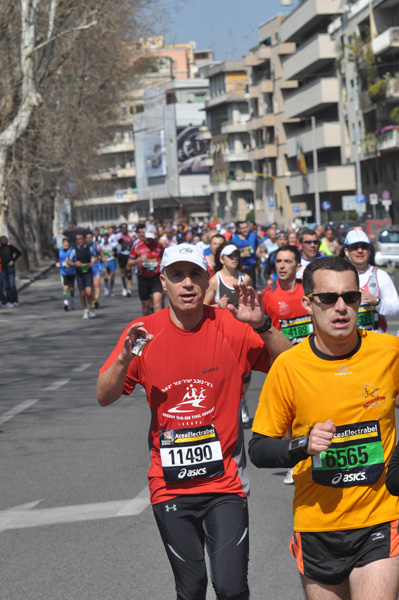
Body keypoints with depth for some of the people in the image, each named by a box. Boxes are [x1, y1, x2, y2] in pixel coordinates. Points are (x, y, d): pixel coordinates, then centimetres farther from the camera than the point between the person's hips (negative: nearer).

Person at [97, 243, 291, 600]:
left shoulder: (232, 327, -5)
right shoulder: (143, 332, -2)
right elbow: (105, 397, -1)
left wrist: (262, 326, -21)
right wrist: (124, 359, -19)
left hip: (224, 481, -1)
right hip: (170, 486, 1)